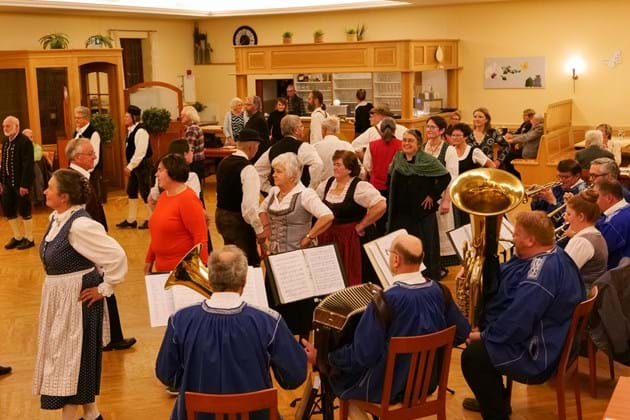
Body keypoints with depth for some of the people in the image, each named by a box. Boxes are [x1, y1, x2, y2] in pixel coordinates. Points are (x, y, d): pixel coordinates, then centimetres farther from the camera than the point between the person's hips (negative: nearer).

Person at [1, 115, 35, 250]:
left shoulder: (25, 141, -15)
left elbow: (28, 164, -20)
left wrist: (24, 184, -22)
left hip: (20, 182, -8)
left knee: (24, 211, 1)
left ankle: (29, 239, 14)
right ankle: (17, 237, 25)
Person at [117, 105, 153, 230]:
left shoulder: (140, 132, -20)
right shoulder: (131, 131, 9)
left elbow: (140, 153, -24)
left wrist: (130, 166, -21)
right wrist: (129, 166, 10)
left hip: (143, 165, -10)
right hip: (135, 165, 10)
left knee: (145, 192, -2)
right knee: (131, 191, 13)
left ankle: (150, 220, 10)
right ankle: (131, 220, 22)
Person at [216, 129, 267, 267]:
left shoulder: (224, 162, 5)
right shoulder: (248, 169, -20)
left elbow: (221, 192, 11)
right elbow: (250, 205, -25)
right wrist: (259, 229, -16)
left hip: (221, 215, 9)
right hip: (238, 220, -8)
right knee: (248, 262, 1)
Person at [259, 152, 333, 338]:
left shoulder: (305, 194, -15)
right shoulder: (274, 192, 7)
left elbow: (327, 217, -27)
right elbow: (263, 209, 27)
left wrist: (308, 237, -20)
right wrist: (268, 229, 13)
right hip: (275, 256, 7)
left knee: (299, 304, 4)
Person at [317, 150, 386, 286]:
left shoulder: (360, 187, -14)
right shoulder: (327, 183, 6)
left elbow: (380, 206, -23)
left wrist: (361, 226, -15)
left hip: (350, 238, -6)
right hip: (327, 238, 6)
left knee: (350, 279, -1)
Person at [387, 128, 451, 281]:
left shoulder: (428, 160, -9)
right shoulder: (397, 158, 6)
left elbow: (446, 177, -10)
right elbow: (390, 181, 17)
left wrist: (433, 195, -11)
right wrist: (391, 204, 11)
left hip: (423, 210, -4)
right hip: (401, 211, 4)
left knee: (426, 245, 1)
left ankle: (430, 278, 12)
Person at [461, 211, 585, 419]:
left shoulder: (541, 271, -31)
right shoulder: (551, 256, 5)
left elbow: (517, 322, -31)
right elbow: (503, 280, 15)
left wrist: (485, 335, -17)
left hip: (539, 353, -11)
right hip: (544, 337, 11)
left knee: (472, 356, -15)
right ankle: (493, 398, 33)